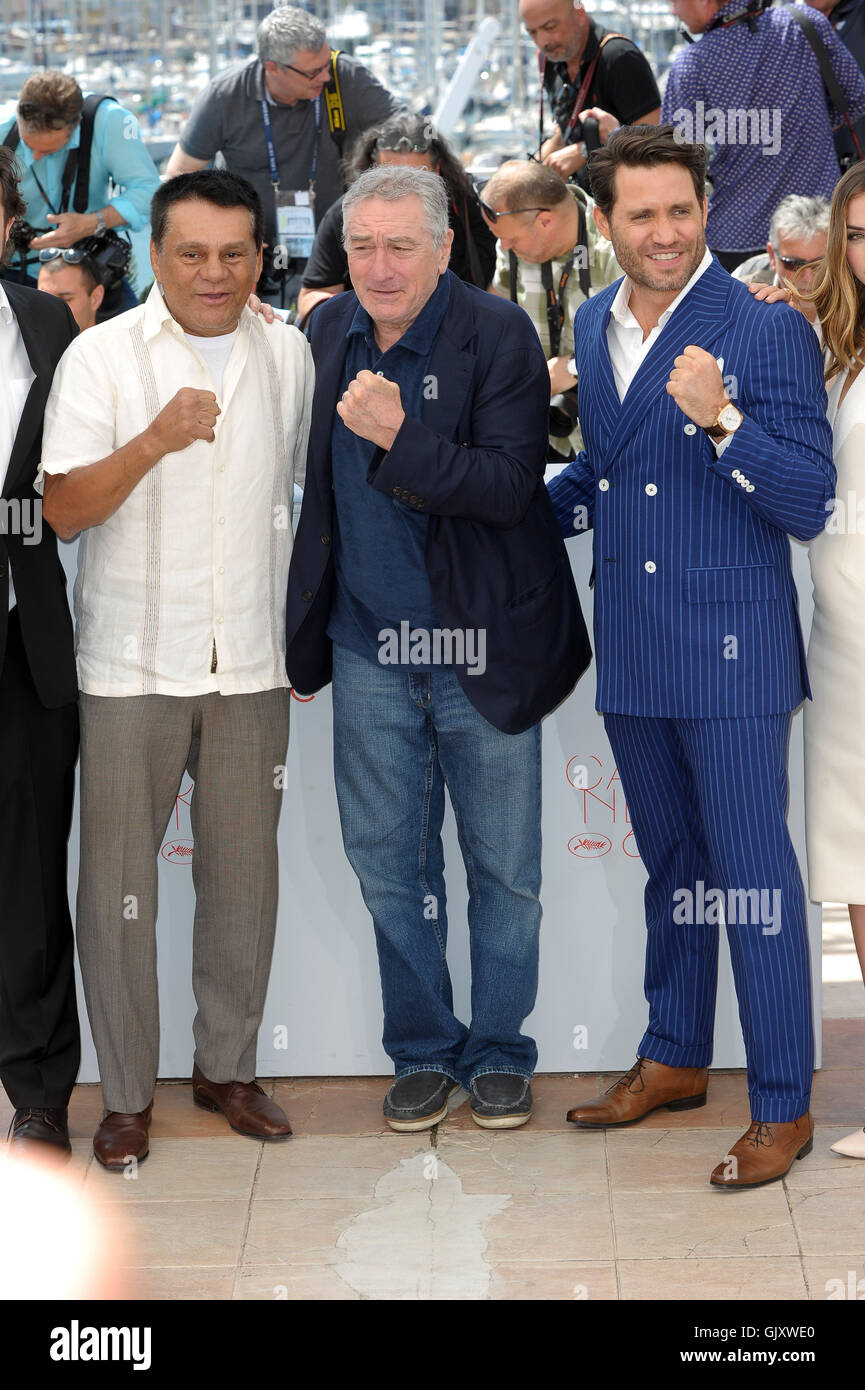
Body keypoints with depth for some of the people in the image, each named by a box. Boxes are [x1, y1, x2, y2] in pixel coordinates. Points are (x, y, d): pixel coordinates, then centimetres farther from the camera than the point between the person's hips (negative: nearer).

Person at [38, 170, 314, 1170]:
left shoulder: (286, 353, 8)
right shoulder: (101, 356, -5)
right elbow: (62, 511, -12)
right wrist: (154, 440, -27)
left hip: (251, 663, 3)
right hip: (132, 664, -3)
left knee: (244, 871, 9)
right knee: (117, 879, 1)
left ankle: (226, 1066, 25)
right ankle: (126, 1094, 14)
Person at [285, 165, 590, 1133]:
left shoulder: (498, 335, -11)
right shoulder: (327, 333, 4)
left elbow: (511, 486, -19)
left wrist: (399, 436, -30)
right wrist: (301, 637, 13)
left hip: (481, 646, -4)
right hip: (368, 647, 4)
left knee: (504, 867, 8)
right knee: (387, 863, 10)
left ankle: (498, 1053, 23)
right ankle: (424, 1052, 25)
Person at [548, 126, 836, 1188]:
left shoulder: (767, 330, -11)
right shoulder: (595, 325, 9)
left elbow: (808, 504, -17)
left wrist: (720, 420, -28)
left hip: (730, 654, -6)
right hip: (632, 651, 6)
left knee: (752, 877, -1)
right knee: (670, 863, 19)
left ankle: (782, 1104, 10)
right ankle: (674, 1059, 34)